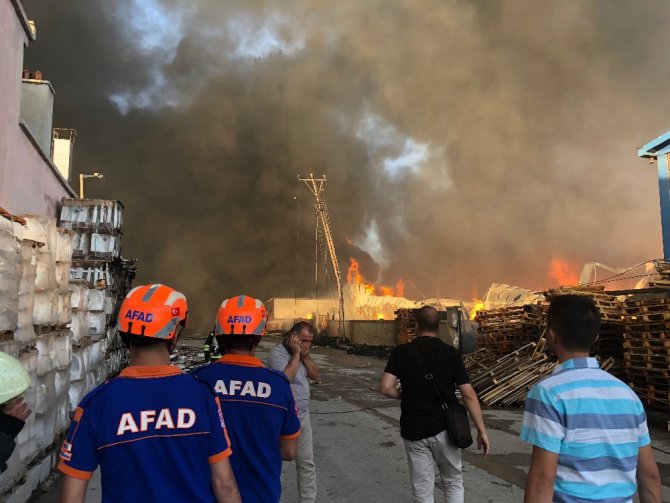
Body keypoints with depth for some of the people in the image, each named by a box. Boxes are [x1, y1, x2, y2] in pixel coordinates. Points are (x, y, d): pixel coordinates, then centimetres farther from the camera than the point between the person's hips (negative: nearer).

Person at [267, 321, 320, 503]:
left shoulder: (302, 353, 7)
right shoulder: (277, 353, -17)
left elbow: (315, 375, 3)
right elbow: (286, 378, -28)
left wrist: (305, 355, -9)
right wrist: (296, 354, -22)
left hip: (303, 417, 7)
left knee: (307, 464, 15)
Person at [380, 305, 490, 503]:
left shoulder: (401, 352, -6)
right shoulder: (451, 353, -5)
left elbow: (386, 388, -14)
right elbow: (468, 394, -7)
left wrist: (405, 395, 6)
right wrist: (481, 430, 0)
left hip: (414, 432, 0)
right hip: (445, 429, 0)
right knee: (453, 483, 20)